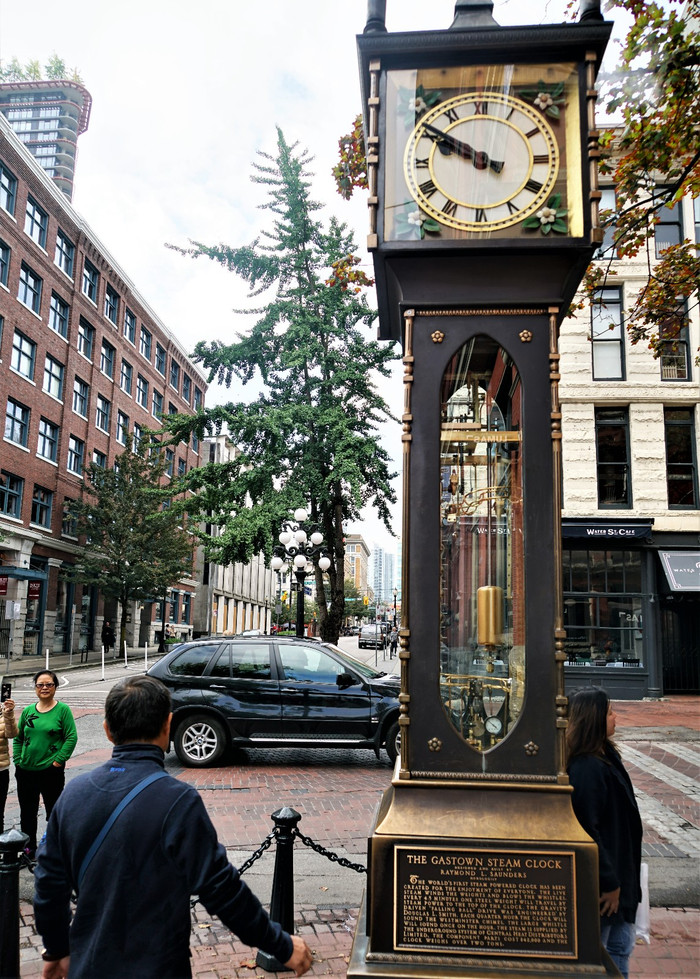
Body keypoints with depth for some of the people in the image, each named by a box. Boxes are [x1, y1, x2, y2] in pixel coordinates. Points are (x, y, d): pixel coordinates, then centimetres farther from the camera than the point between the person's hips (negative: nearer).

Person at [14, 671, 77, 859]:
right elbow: (18, 738, 13)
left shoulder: (63, 710, -6)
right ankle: (29, 848, 31)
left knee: (54, 812, 7)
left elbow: (71, 737, -9)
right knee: (27, 812, 15)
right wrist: (18, 760, 3)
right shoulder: (28, 711, 6)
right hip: (26, 771, 4)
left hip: (51, 771, -4)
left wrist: (58, 760, -13)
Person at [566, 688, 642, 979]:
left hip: (618, 872, 9)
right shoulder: (587, 769, -28)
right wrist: (608, 883, -19)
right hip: (599, 880, -9)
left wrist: (619, 878, 14)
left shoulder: (605, 757, 3)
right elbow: (587, 832, -27)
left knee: (621, 947, 21)